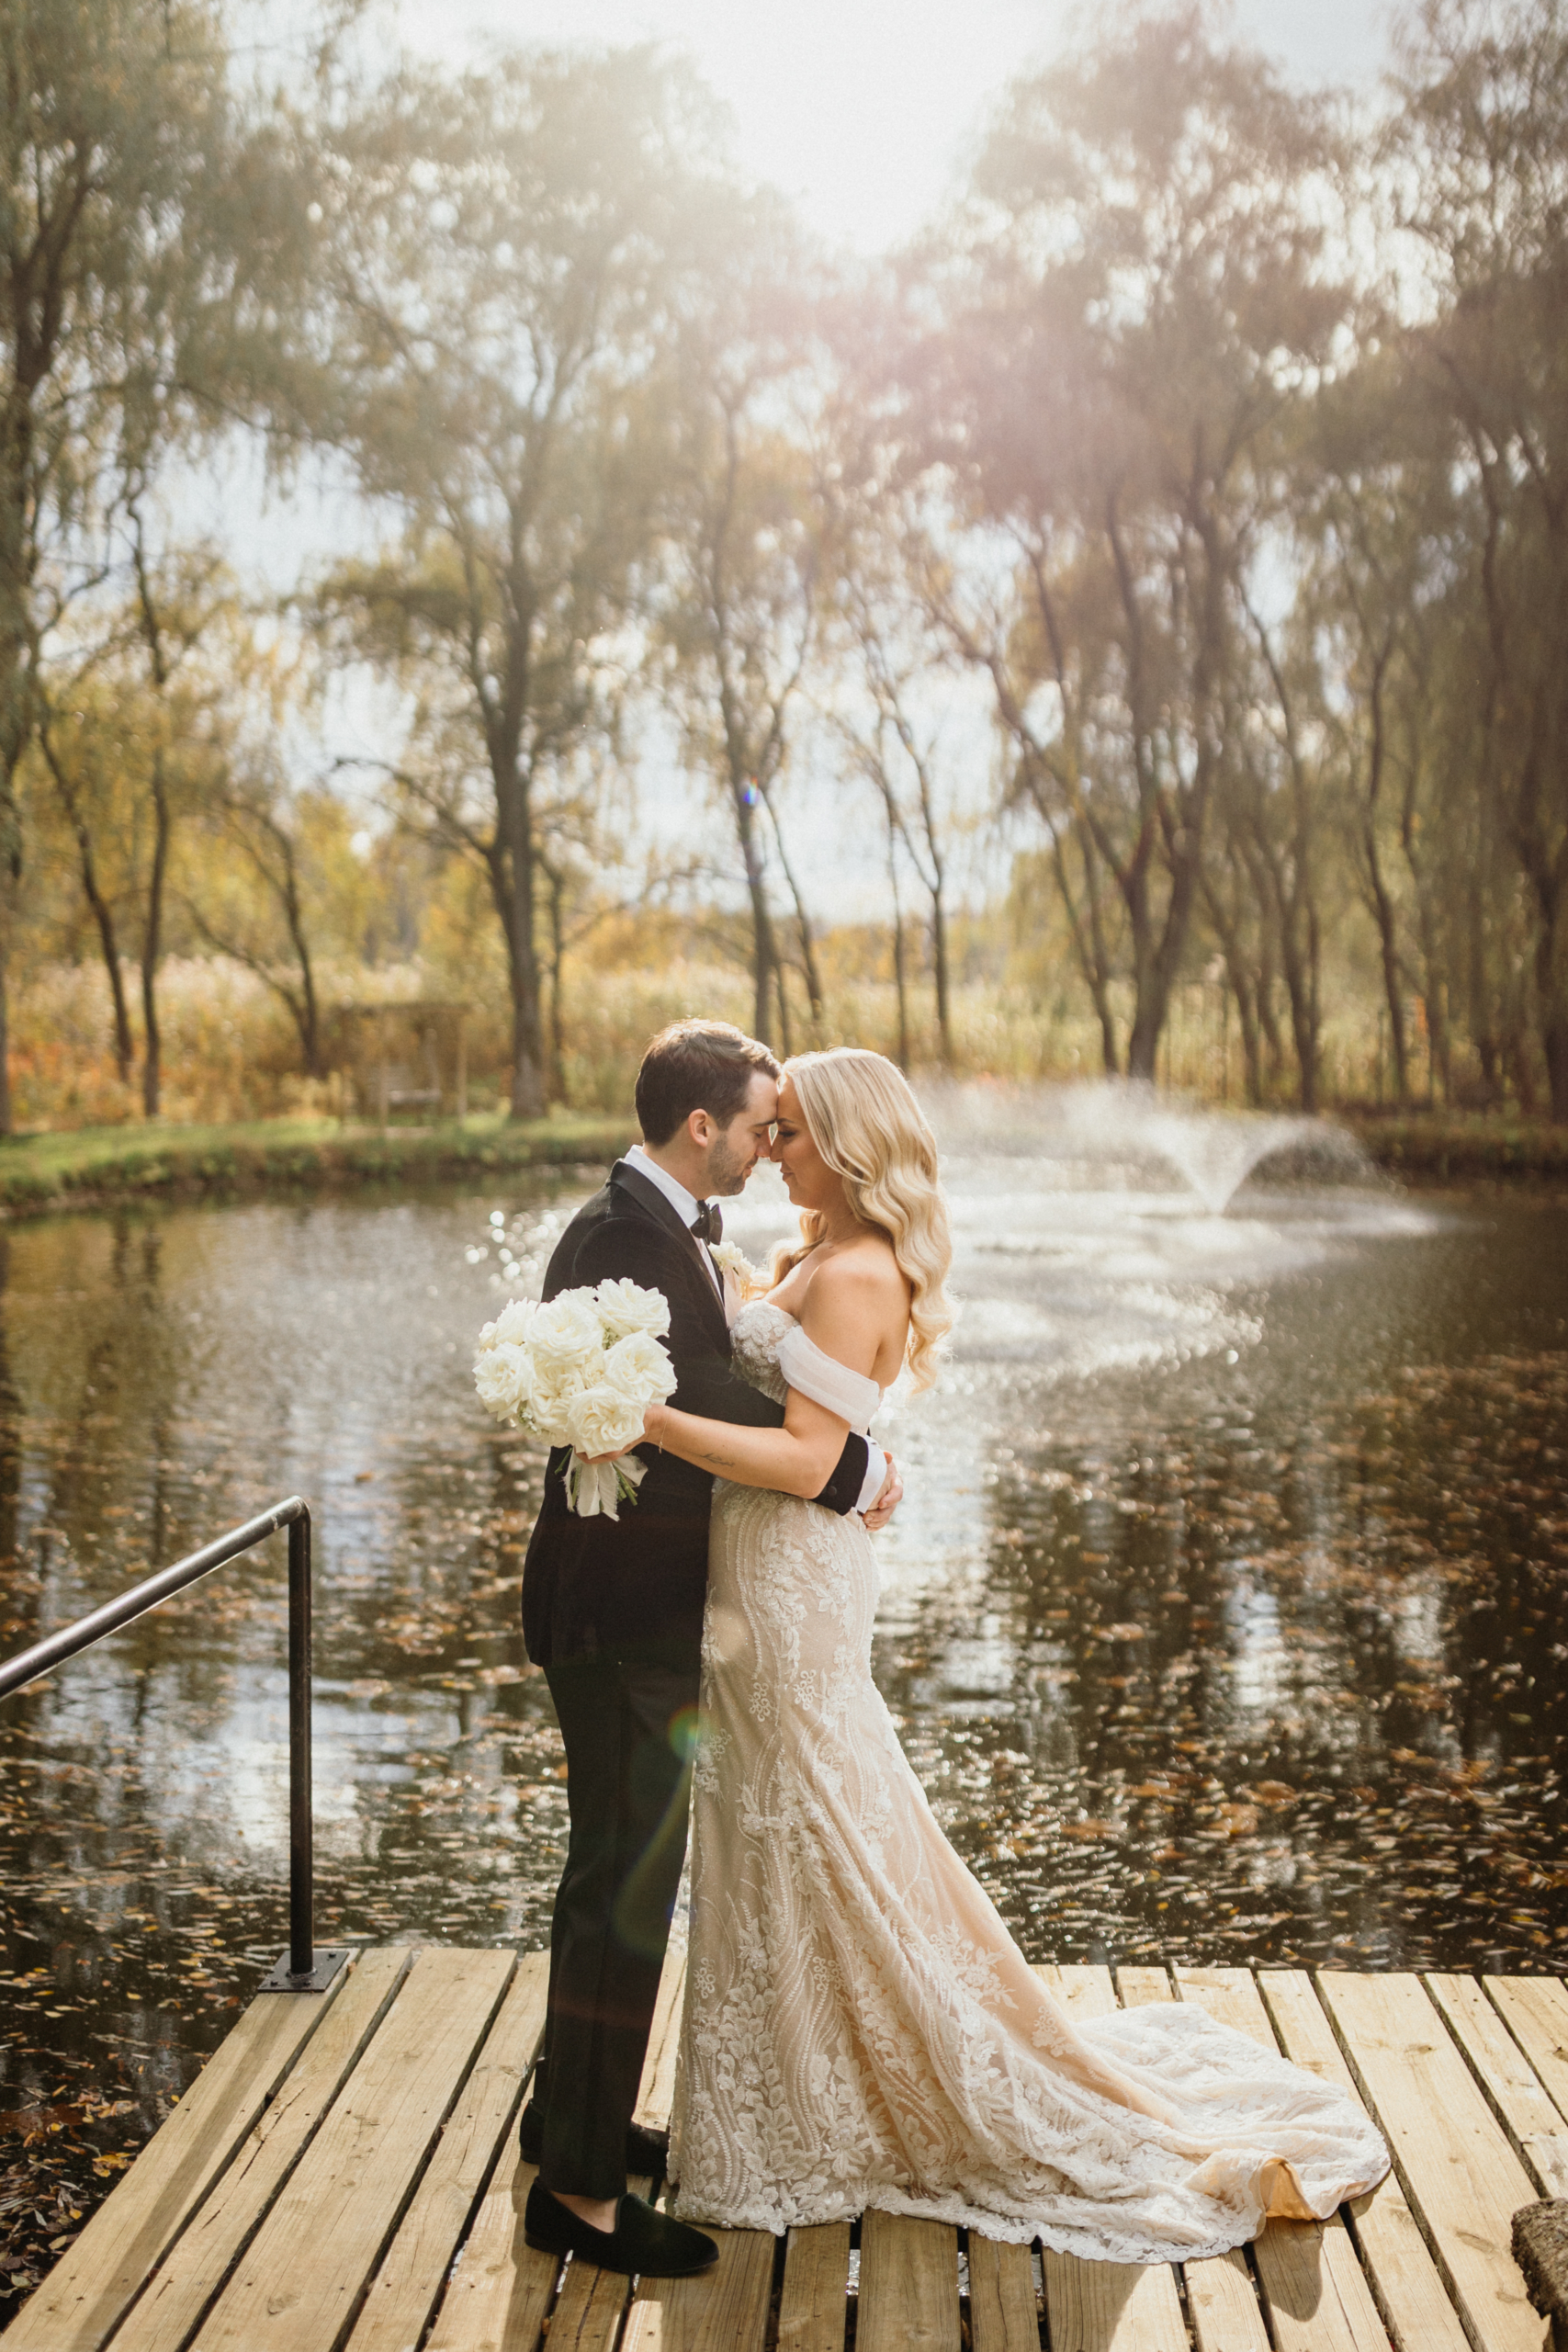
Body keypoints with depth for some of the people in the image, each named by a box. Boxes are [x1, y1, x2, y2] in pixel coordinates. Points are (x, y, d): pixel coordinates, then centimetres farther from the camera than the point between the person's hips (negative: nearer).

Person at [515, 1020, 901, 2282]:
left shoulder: (668, 1229, 11)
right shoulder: (620, 1234, -22)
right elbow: (704, 1399, -30)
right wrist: (854, 1467, -20)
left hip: (651, 1608, 11)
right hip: (622, 1610, -11)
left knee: (622, 1869, 21)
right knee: (626, 1884, 0)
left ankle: (573, 2114, 38)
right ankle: (578, 2187, 14)